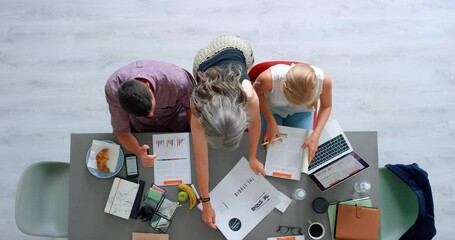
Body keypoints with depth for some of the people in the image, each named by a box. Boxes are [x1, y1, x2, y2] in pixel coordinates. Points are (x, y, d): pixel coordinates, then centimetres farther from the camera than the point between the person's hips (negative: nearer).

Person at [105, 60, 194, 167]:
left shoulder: (177, 81, -42)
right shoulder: (112, 89, -36)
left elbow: (191, 107, -19)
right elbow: (121, 130, -25)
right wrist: (139, 152, -43)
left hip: (177, 122, 0)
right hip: (140, 126, 1)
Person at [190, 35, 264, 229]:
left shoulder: (249, 96, -45)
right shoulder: (199, 112, -41)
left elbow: (255, 122, -20)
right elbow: (201, 159, -29)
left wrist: (252, 158, -6)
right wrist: (205, 202, -19)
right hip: (204, 63, 0)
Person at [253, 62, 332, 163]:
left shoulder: (324, 80, -36)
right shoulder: (269, 77, -42)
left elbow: (326, 106, -14)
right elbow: (257, 93, -16)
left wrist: (316, 135, -25)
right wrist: (271, 122, -21)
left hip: (301, 113, 1)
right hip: (271, 109, -1)